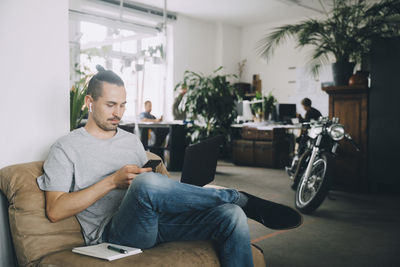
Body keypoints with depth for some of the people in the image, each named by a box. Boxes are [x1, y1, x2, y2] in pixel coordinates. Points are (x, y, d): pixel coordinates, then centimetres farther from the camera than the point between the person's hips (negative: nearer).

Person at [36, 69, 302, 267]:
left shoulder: (132, 140, 23)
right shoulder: (67, 148, 5)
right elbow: (55, 211, -5)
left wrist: (158, 179, -3)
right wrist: (113, 181, -13)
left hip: (155, 222, 6)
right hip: (113, 231, -5)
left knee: (232, 216, -19)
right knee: (147, 183, -38)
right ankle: (240, 198, -19)